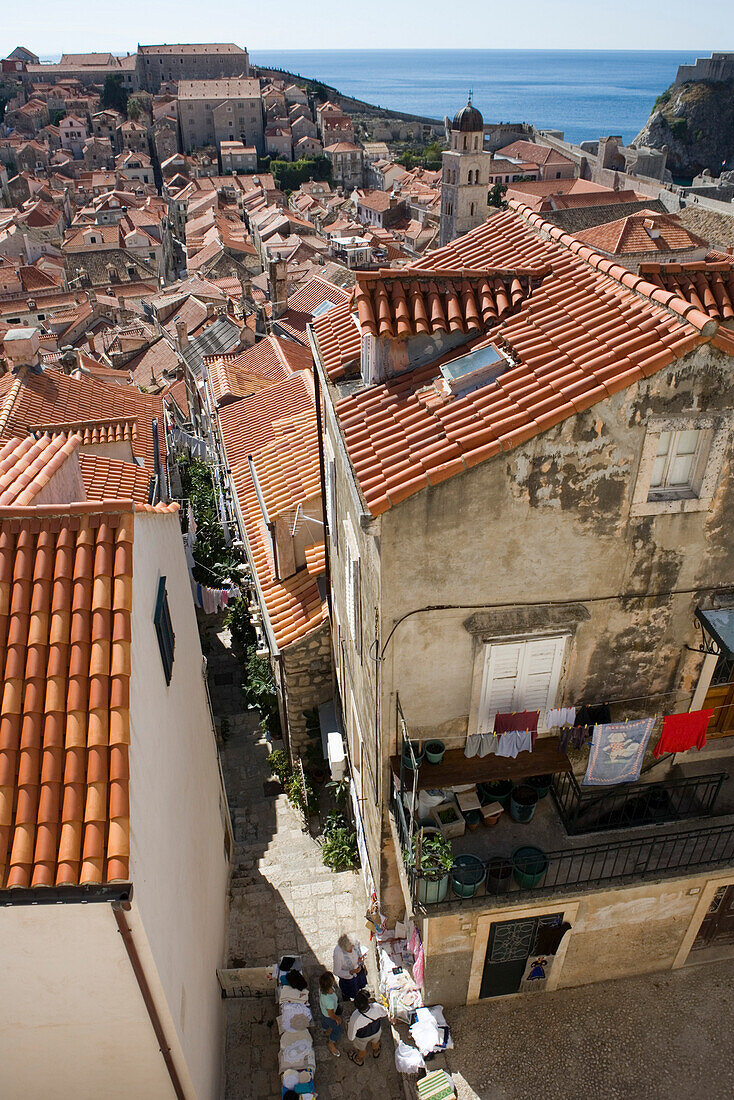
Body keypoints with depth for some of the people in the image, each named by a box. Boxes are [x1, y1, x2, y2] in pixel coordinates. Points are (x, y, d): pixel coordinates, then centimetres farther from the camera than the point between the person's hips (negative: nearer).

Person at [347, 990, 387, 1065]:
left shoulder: (354, 1018, -46)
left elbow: (351, 1036, -26)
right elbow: (384, 1014, -14)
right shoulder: (377, 1007, -41)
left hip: (362, 1037, -2)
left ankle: (359, 1060, 64)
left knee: (361, 1048, 34)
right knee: (375, 1041, 38)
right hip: (376, 1031, 2)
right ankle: (376, 1052, 69)